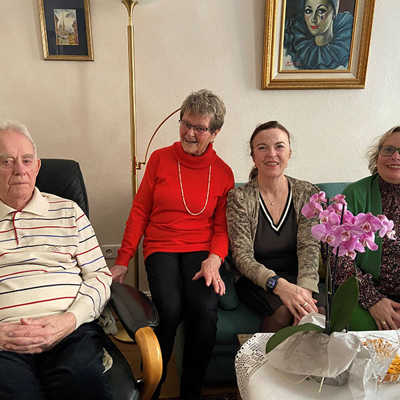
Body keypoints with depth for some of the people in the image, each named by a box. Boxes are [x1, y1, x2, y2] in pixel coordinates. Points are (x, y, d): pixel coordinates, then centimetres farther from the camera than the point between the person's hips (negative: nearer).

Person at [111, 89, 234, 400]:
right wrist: (123, 260, 2)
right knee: (170, 308, -27)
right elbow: (140, 211, 6)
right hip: (161, 247, 0)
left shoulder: (223, 172, 6)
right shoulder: (161, 158, 4)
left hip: (202, 249, 1)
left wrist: (214, 259, -12)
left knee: (205, 309, -27)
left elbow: (221, 226, 8)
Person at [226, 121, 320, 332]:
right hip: (256, 281, -2)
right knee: (283, 311, -31)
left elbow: (309, 247, -8)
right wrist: (279, 284, -31)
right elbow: (242, 256, -13)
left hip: (297, 277, 2)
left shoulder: (308, 193, 2)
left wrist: (305, 289, -27)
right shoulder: (239, 197, -6)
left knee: (319, 312, -27)